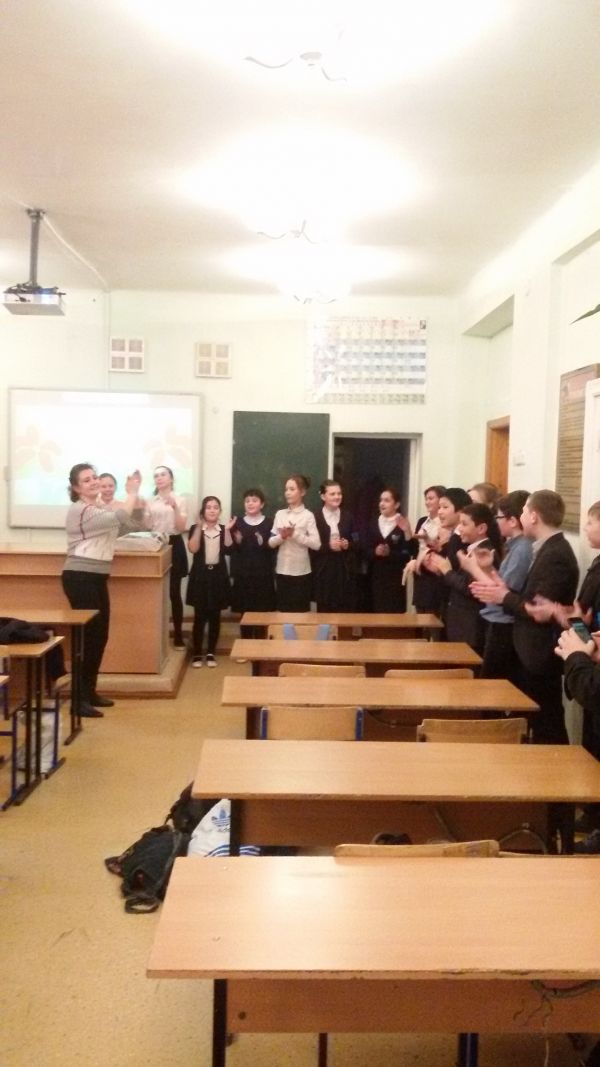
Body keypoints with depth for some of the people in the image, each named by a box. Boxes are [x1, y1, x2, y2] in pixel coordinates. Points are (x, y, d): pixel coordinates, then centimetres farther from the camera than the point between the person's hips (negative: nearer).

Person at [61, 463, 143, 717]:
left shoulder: (101, 509, 17)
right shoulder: (79, 510, -13)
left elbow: (134, 522, 14)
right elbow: (120, 519, -24)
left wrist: (136, 494, 3)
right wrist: (132, 492, -12)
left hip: (97, 578, 9)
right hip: (80, 578, -9)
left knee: (100, 636, 11)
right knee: (88, 636, -8)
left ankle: (90, 692, 23)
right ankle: (80, 699, -2)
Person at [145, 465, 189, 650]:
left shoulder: (179, 500, 2)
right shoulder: (150, 502, 10)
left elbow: (181, 528, -7)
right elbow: (146, 527, 6)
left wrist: (174, 507, -19)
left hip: (174, 545, -3)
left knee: (174, 592, -2)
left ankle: (178, 635, 6)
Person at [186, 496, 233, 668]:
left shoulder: (223, 529, 7)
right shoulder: (195, 528, 1)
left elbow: (228, 550, -7)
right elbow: (193, 549, -16)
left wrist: (227, 530, -15)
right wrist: (199, 526, -19)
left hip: (218, 576, 2)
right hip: (200, 576, -2)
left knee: (215, 616, 6)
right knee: (200, 616, -1)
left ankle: (211, 653, 15)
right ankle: (196, 653, 8)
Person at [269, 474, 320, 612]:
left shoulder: (308, 515, -5)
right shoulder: (280, 514, 6)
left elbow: (316, 544, -13)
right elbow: (271, 542, 5)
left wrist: (295, 534, -18)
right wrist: (282, 536, -14)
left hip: (301, 571, -4)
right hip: (282, 570, 4)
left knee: (301, 610, 4)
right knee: (283, 609, 11)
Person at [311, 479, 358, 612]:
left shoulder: (348, 516, 10)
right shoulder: (315, 517, -2)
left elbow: (357, 543, 12)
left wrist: (348, 544, -8)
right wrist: (328, 546, -17)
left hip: (345, 569, 3)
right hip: (324, 570, -3)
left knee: (346, 609, 0)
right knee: (324, 609, 0)